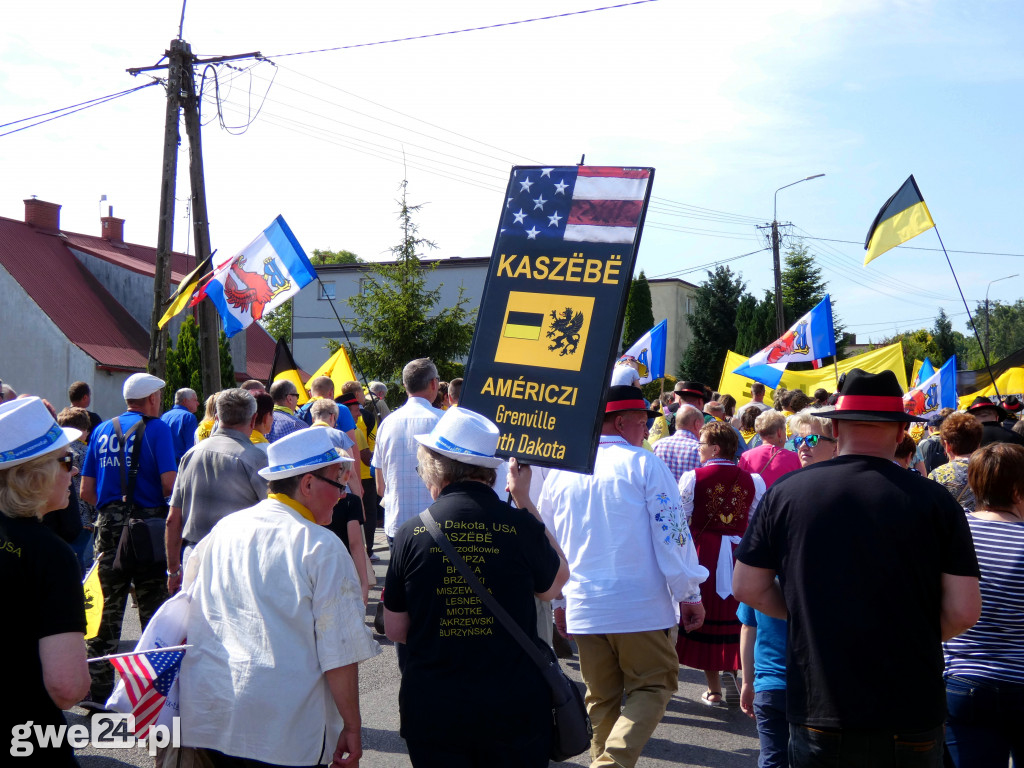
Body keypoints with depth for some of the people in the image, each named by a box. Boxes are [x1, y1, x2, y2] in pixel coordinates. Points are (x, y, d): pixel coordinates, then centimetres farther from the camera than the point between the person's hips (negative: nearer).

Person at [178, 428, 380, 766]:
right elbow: (340, 652, -13)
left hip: (207, 717, 6)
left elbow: (189, 619, 17)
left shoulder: (221, 530, 8)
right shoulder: (322, 548, -11)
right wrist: (352, 727, -4)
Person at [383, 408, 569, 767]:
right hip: (515, 707, -1)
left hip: (432, 710, 1)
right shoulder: (520, 525, -11)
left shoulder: (411, 533, -8)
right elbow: (554, 586, 10)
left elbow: (395, 630, 0)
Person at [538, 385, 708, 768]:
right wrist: (689, 595, -3)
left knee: (602, 697, 17)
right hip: (641, 605, -4)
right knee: (654, 685, 7)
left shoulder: (561, 470, 6)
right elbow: (672, 533, -10)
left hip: (583, 607, 5)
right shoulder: (644, 464, -8)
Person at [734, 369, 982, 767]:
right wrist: (915, 637, 10)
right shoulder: (935, 501, -8)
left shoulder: (785, 492, -5)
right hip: (910, 716, 0)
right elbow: (964, 610, -8)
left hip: (817, 709, 1)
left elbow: (747, 588, 0)